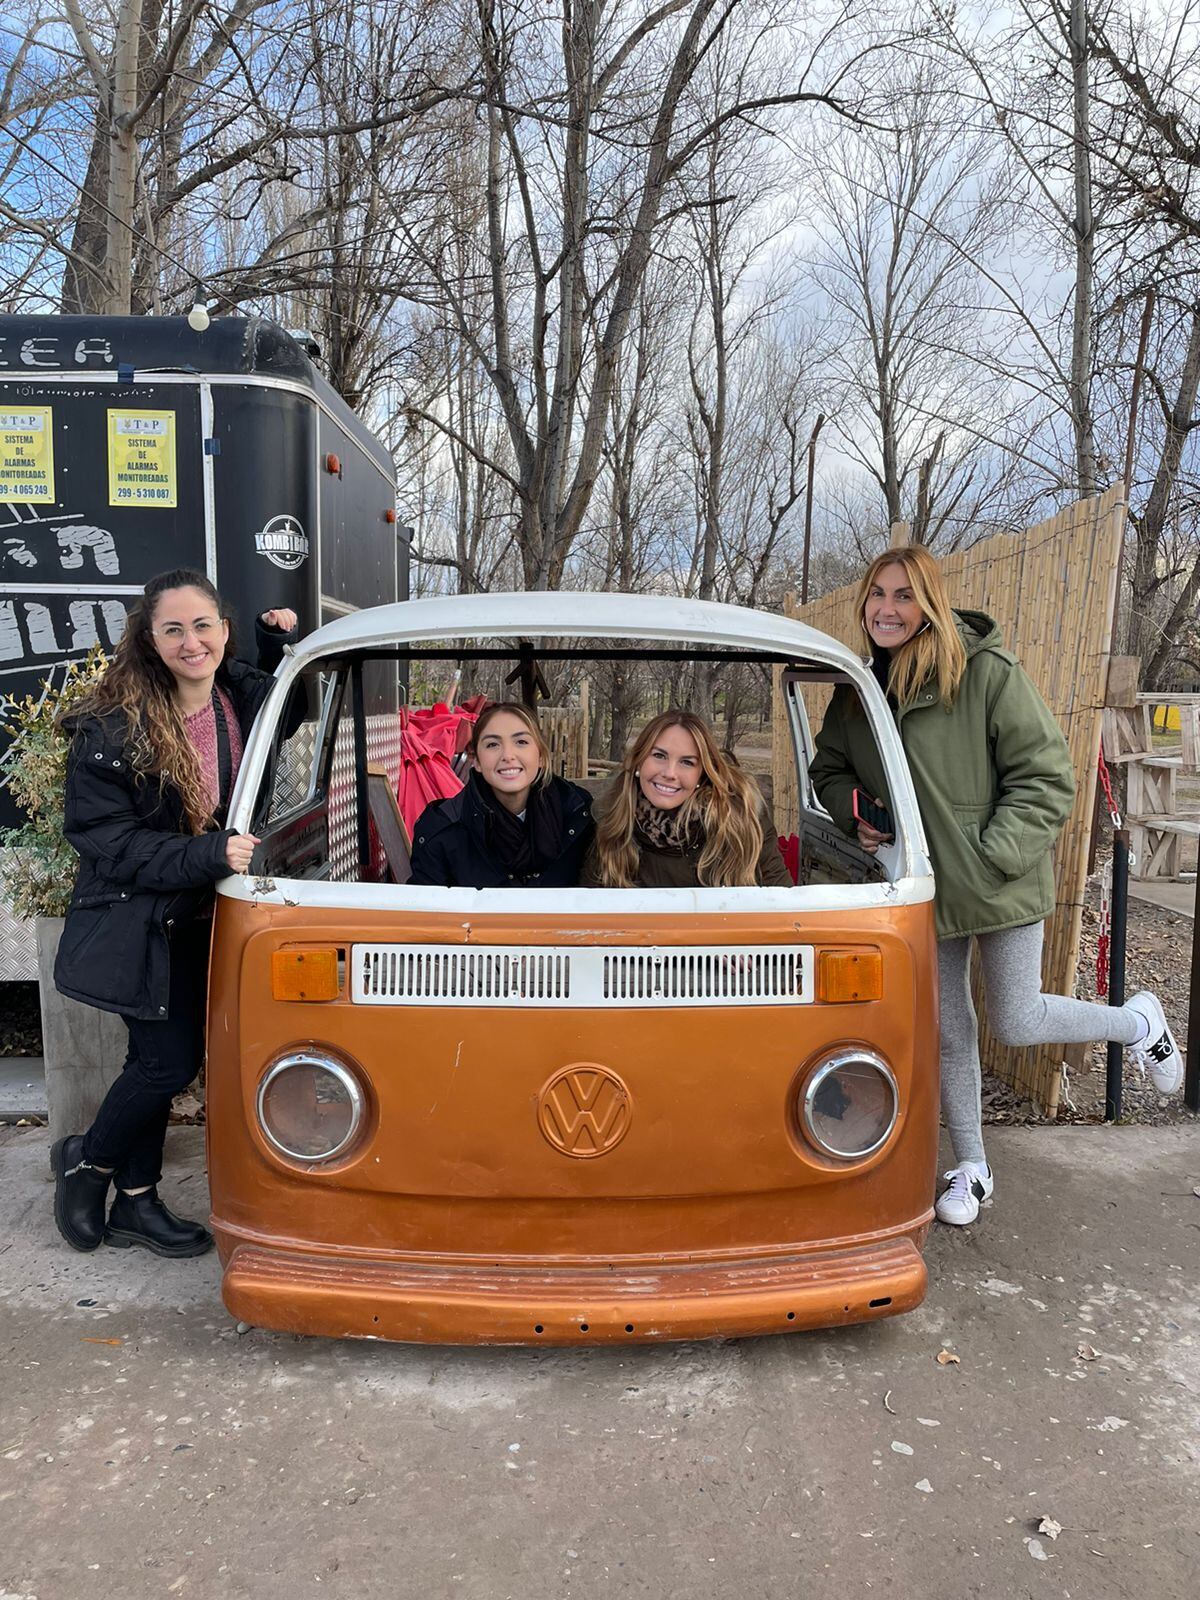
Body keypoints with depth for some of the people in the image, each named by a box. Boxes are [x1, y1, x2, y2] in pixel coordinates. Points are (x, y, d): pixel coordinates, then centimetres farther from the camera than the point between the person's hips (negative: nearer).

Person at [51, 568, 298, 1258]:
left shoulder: (246, 696, -2)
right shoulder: (112, 728, -18)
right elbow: (103, 838, -17)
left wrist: (283, 643, 2)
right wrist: (208, 854, -28)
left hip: (206, 920, 6)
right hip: (142, 923, -5)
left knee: (162, 1057, 14)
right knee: (171, 1058, -3)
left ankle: (136, 1201, 31)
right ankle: (87, 1158, 28)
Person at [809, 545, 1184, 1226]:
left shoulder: (988, 670, -16)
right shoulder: (857, 686, 1)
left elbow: (1046, 775, -13)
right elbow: (829, 769, 15)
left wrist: (995, 854, -20)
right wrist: (856, 816, -4)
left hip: (1001, 884, -5)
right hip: (923, 888, 5)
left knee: (1017, 1022, 2)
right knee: (948, 1031, 13)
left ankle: (1139, 1022, 32)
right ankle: (971, 1168, 32)